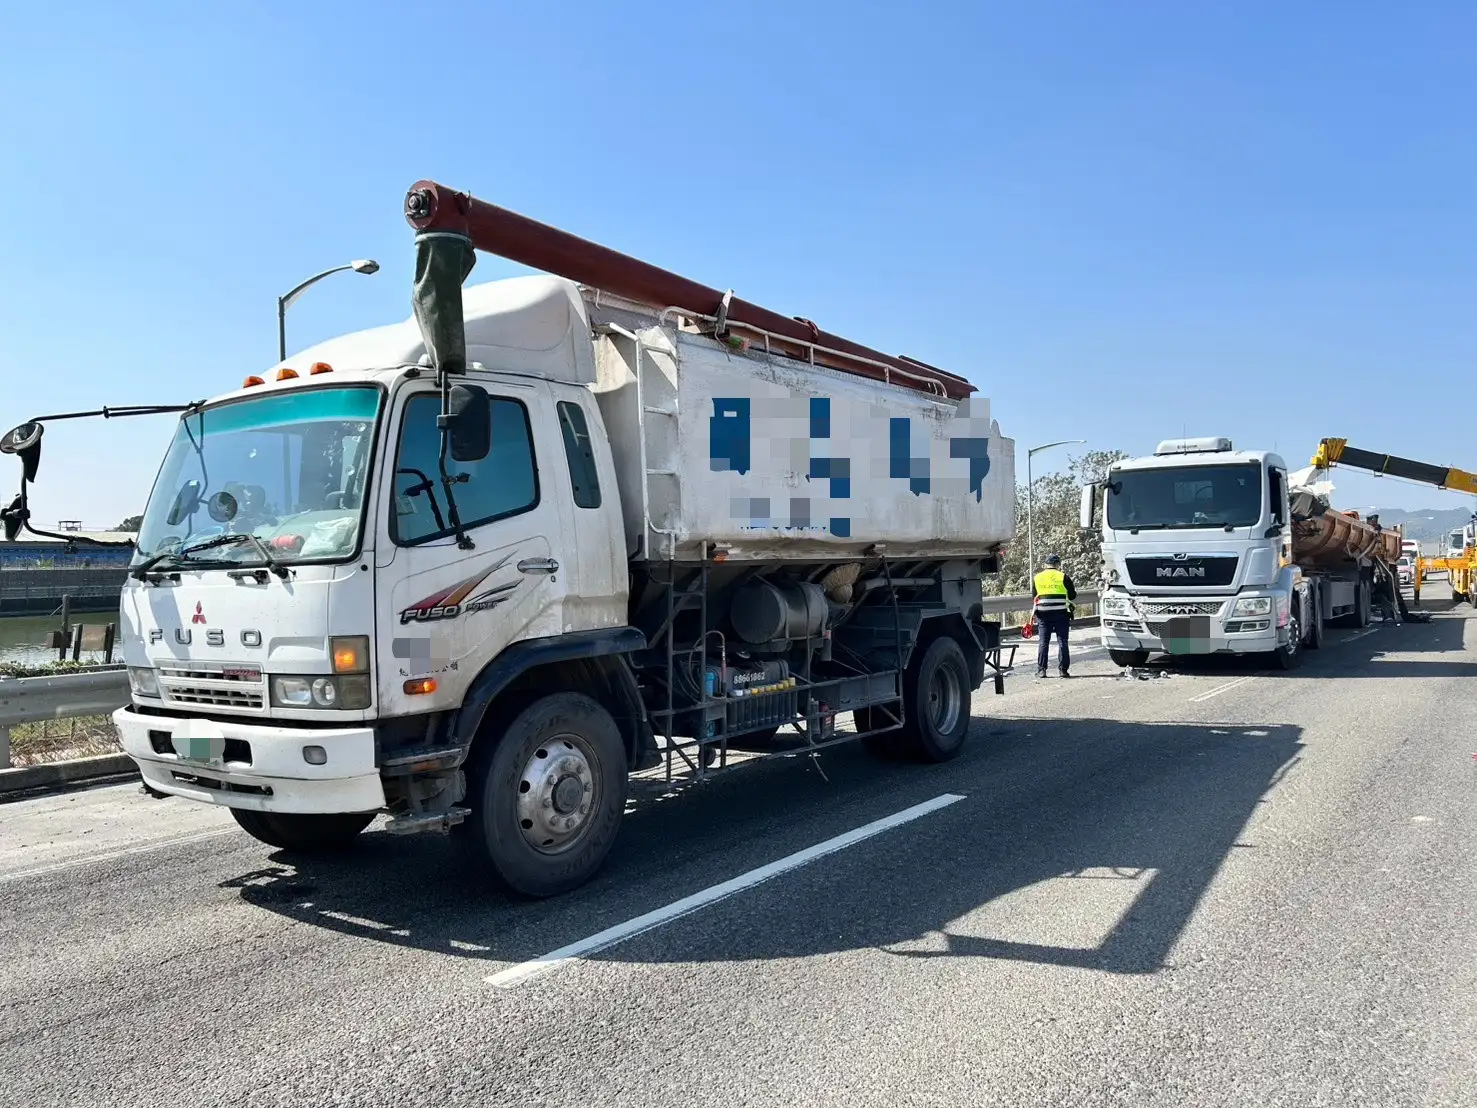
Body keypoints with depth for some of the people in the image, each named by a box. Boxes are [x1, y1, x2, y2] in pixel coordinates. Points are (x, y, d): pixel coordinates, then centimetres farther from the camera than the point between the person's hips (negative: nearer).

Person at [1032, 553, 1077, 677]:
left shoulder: (1036, 578, 7)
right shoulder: (1063, 577, -3)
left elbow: (1034, 597, 12)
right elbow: (1072, 596, 3)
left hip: (1043, 614, 2)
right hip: (1061, 614, -2)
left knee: (1043, 642, 6)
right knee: (1062, 641, 4)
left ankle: (1041, 670, 3)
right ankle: (1063, 669, 2)